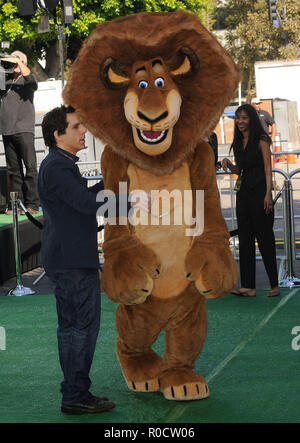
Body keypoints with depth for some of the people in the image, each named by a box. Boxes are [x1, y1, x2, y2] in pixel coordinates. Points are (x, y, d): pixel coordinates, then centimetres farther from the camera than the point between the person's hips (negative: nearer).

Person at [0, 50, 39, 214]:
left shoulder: (27, 81, 6)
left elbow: (29, 77, -16)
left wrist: (18, 61, -10)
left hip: (24, 130, -4)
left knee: (30, 166, -8)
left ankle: (32, 204, -7)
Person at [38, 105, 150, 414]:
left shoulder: (60, 164, 17)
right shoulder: (57, 167, -17)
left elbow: (81, 197, 28)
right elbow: (87, 203, -26)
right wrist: (131, 201, -25)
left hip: (67, 259, 11)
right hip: (73, 261, -11)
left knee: (70, 326, 13)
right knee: (83, 326, -6)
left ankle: (74, 394, 20)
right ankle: (76, 397, -1)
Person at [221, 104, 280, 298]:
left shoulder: (261, 140, -5)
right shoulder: (238, 143, 15)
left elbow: (268, 168, -9)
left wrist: (268, 194, -17)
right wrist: (229, 164, 1)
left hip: (259, 191, -7)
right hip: (243, 192, 7)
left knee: (264, 237, -3)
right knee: (245, 239, 3)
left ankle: (274, 284, 5)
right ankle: (248, 286, 4)